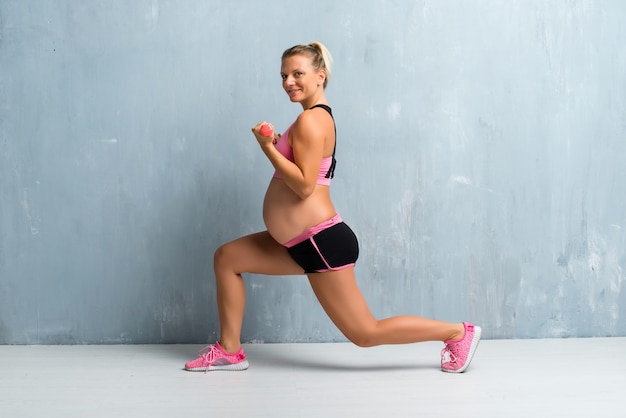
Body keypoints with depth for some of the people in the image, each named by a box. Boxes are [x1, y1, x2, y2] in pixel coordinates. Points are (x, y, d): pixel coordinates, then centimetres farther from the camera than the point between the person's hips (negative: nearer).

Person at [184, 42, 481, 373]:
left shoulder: (310, 120, -16)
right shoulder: (317, 117, 15)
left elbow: (304, 185, -23)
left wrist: (267, 147, -19)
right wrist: (276, 145, 11)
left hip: (321, 242, -10)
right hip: (303, 242, 10)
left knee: (365, 333, -2)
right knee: (227, 258, 13)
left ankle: (458, 333, 9)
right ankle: (230, 351, 18)